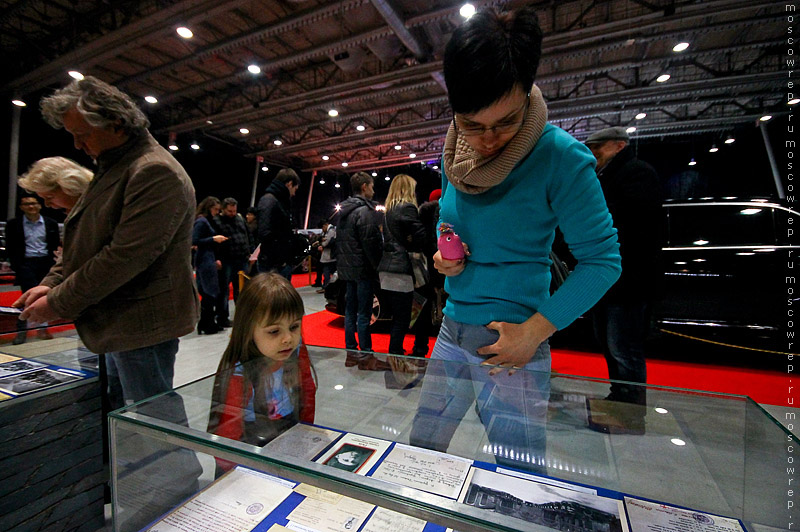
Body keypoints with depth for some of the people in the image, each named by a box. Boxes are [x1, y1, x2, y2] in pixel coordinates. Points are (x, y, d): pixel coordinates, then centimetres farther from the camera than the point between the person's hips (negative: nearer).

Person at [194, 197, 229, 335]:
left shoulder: (206, 221, 16)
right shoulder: (201, 221, -11)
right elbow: (194, 241, -19)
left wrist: (215, 259, 16)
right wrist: (213, 239, -17)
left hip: (208, 259, 10)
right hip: (205, 260, -10)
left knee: (208, 293, 13)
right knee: (211, 293, -4)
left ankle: (208, 324, 20)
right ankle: (206, 325, 4)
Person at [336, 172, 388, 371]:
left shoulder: (343, 210, 15)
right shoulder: (365, 210, -13)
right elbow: (370, 243, -19)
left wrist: (342, 263, 20)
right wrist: (377, 266, -9)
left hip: (347, 268, 9)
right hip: (363, 268, -9)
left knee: (350, 310, 13)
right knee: (364, 313, -3)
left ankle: (351, 352, 21)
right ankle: (365, 356, 5)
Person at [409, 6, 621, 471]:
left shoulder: (559, 157, -14)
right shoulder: (455, 155, 4)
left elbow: (603, 259, -11)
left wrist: (534, 331, -18)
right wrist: (443, 255, -3)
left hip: (510, 341, -6)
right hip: (453, 329, 7)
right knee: (421, 449, 21)